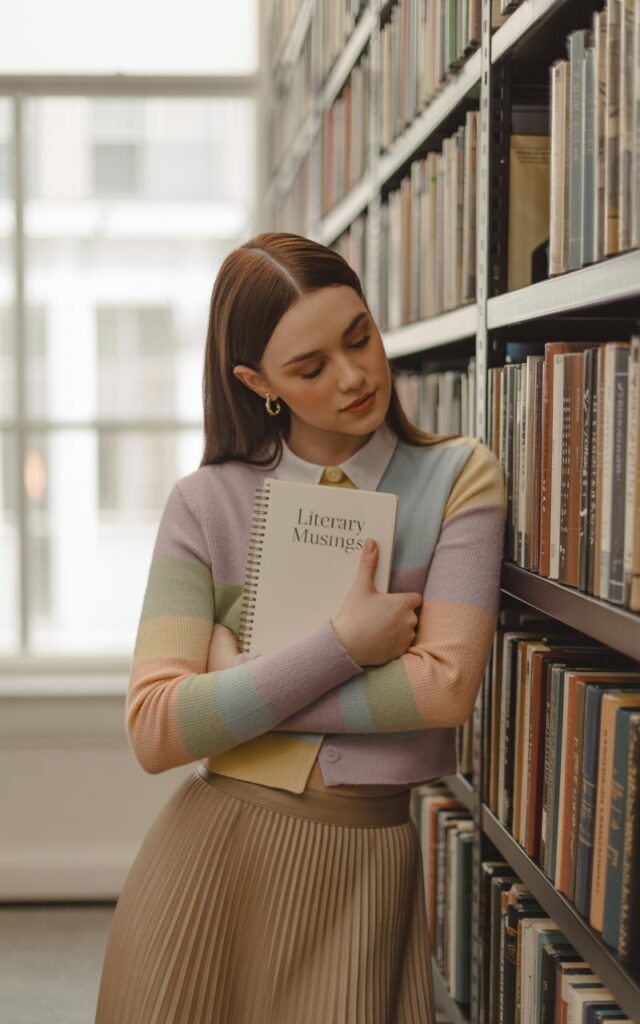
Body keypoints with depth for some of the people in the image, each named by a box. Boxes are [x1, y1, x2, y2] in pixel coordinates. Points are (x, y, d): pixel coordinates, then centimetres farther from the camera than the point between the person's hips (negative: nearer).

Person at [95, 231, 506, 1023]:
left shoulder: (458, 476, -2)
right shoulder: (208, 503, -2)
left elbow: (447, 687, -14)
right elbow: (155, 730, -11)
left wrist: (238, 684, -11)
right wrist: (343, 643, -16)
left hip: (364, 867, 0)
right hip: (211, 852, 0)